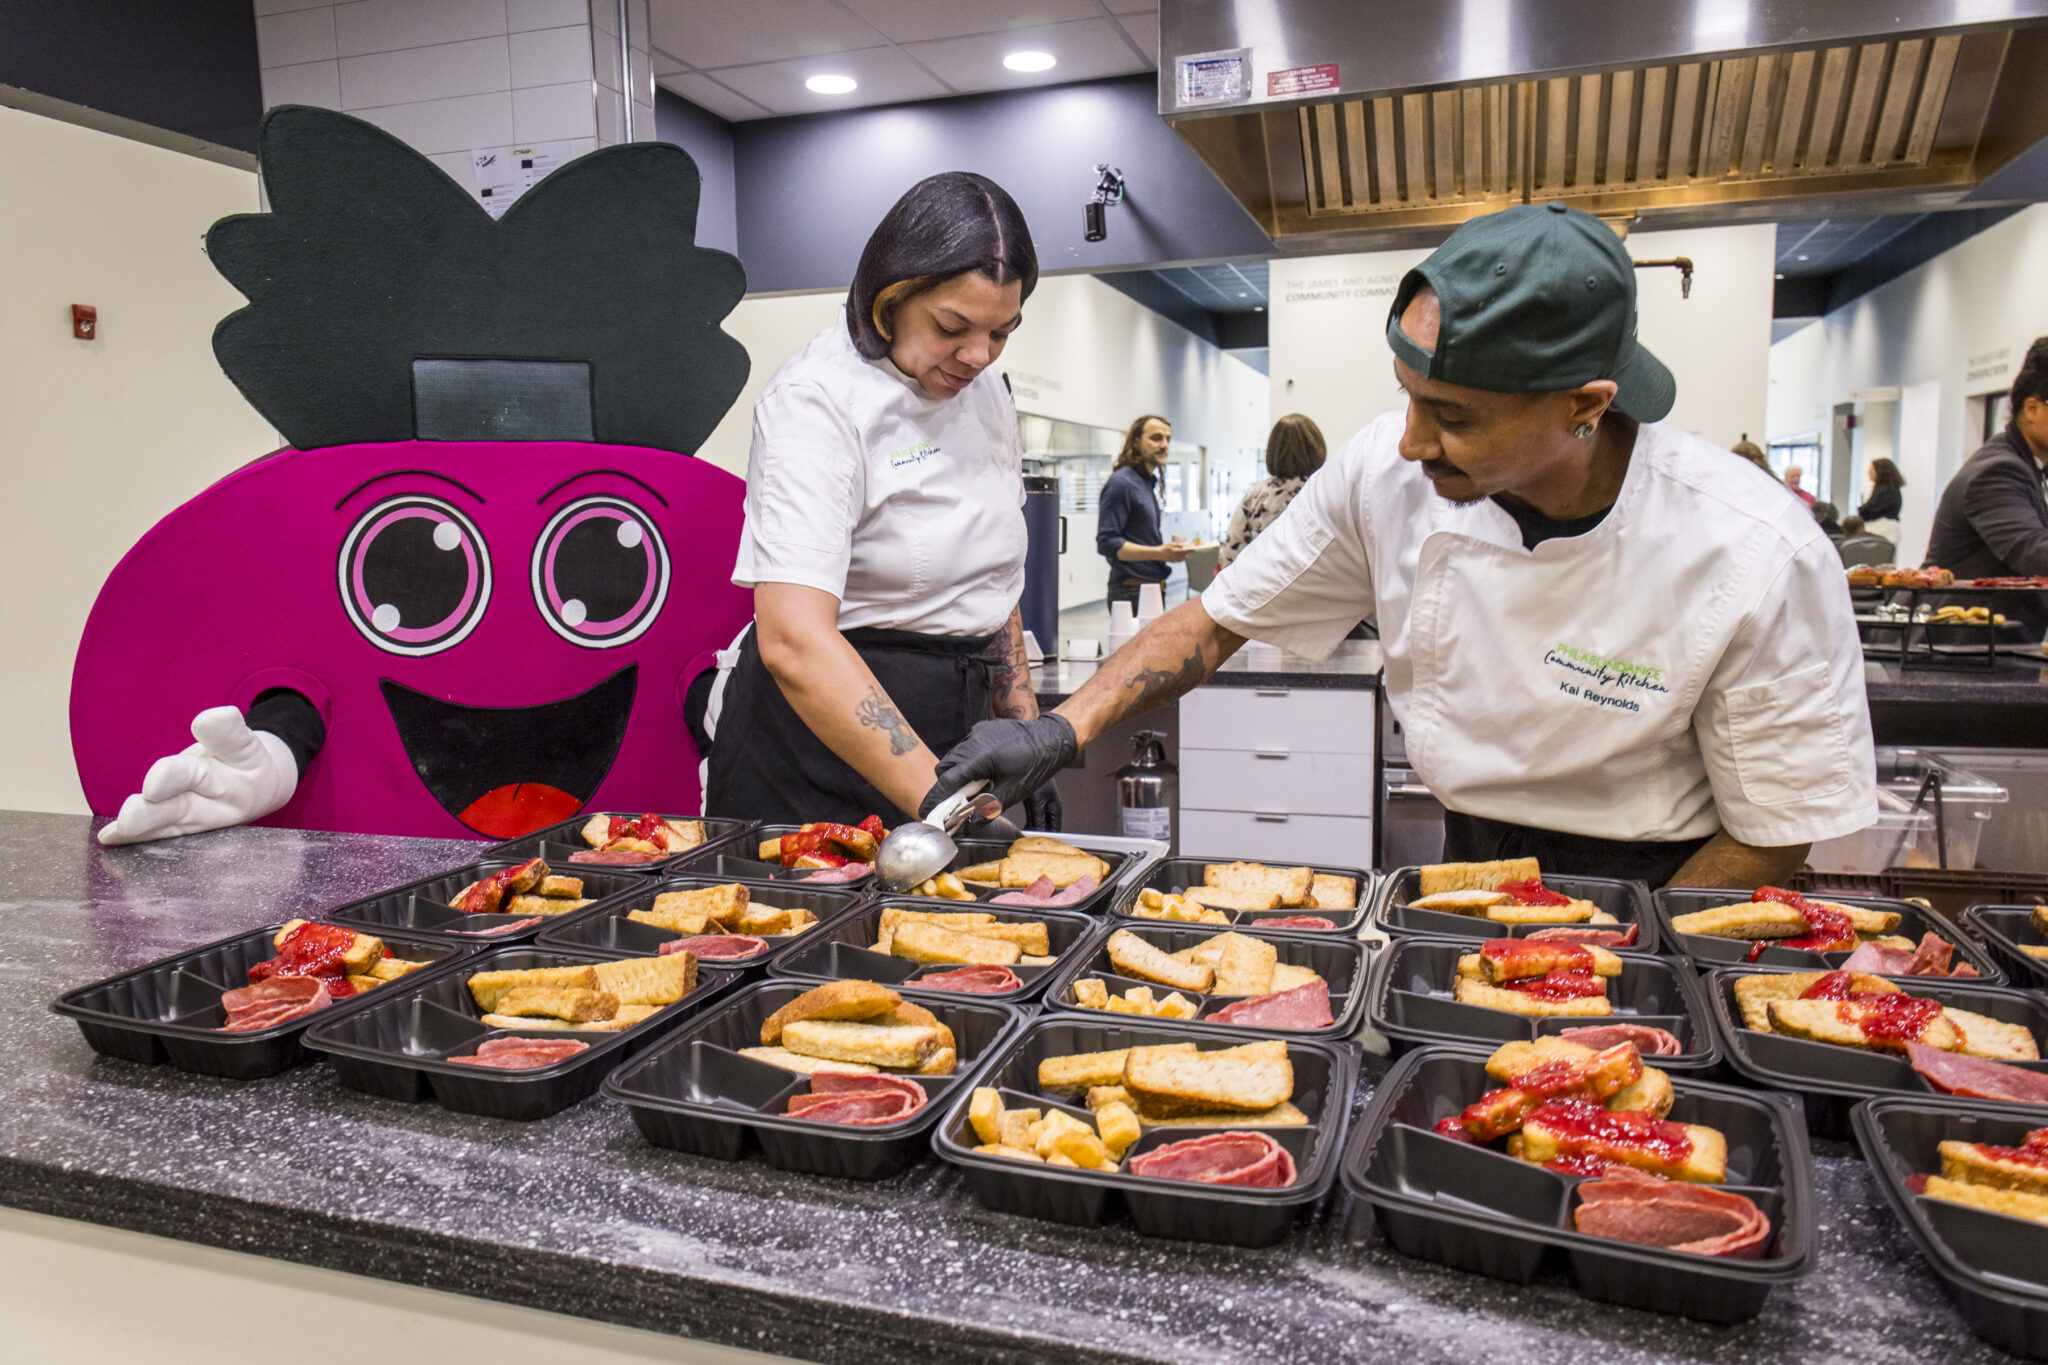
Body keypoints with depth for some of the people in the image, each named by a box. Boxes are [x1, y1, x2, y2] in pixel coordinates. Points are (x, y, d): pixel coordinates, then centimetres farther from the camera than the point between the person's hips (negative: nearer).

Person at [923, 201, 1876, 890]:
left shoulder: (1759, 560, -21)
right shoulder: (1388, 474, -13)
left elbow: (1770, 838, -9)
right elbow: (1219, 620, -2)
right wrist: (1062, 729, -13)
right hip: (1470, 866, 3)